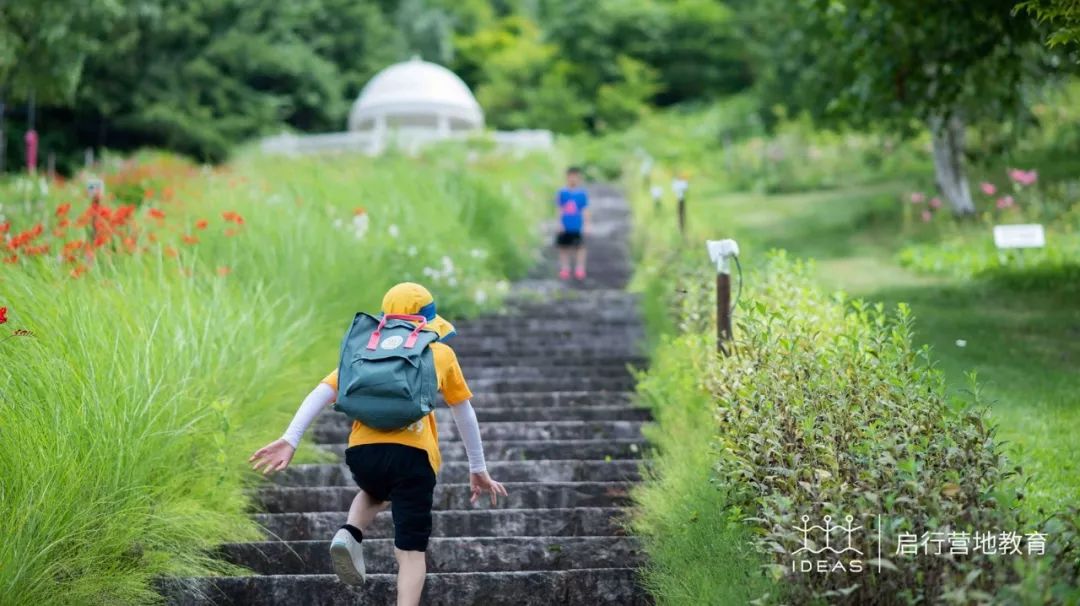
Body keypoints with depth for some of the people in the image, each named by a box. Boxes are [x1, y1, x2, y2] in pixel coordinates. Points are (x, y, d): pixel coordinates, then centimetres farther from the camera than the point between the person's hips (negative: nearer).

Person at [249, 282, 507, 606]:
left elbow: (322, 392, 9)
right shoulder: (441, 353, 21)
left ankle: (350, 534, 7)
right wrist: (478, 469, 36)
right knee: (411, 550, 4)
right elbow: (464, 413, 27)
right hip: (412, 454, -2)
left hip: (362, 451, 3)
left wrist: (290, 440, 1)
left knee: (375, 492, 35)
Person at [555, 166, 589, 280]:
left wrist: (586, 225, -1)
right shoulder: (563, 193, 0)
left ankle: (580, 268, 11)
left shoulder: (582, 194, -2)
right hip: (565, 227, 1)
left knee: (579, 247, 2)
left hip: (578, 227, -1)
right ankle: (564, 268, 18)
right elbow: (560, 209, 3)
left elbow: (585, 211, 1)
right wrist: (559, 223, -1)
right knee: (564, 247, 7)